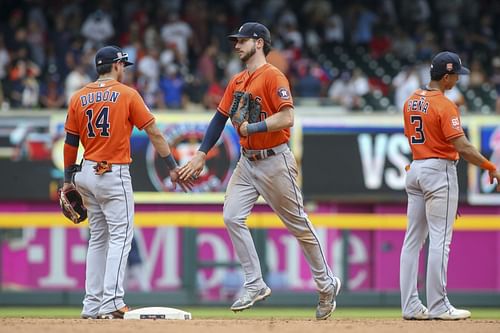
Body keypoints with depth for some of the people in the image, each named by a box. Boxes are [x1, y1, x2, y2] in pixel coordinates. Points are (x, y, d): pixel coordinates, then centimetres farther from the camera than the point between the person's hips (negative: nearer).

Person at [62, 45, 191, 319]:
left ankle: (92, 305, 11)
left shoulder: (79, 98, 7)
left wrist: (68, 180, 17)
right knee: (120, 237, -6)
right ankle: (112, 304, -18)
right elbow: (154, 133, -6)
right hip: (114, 175, -6)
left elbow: (70, 142, 10)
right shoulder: (127, 94, -5)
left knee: (98, 237, 14)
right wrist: (172, 167, -2)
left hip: (87, 174, 6)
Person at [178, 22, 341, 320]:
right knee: (232, 217, -6)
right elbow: (220, 117, 14)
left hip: (275, 162, -8)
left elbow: (287, 118, -23)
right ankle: (255, 286, -1)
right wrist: (202, 155, 8)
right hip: (247, 162, 8)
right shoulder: (237, 81, 11)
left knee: (298, 224, 2)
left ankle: (327, 284, 16)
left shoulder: (273, 77, -14)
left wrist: (252, 127, -22)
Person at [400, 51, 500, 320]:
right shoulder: (445, 105, -15)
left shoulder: (411, 102, 9)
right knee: (440, 240, -5)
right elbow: (462, 147, -20)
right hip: (440, 171, -8)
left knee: (413, 238, 7)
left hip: (415, 169, 8)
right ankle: (438, 306, -5)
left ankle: (410, 306, 7)